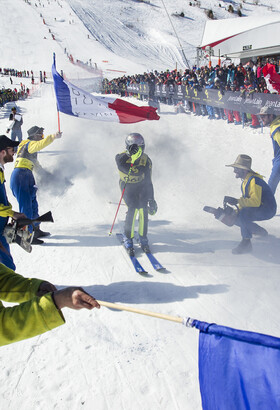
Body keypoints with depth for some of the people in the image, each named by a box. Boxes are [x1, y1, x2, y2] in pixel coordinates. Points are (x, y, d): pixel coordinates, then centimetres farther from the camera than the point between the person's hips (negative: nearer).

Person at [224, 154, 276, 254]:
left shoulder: (254, 180, -23)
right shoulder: (245, 181, 9)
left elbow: (255, 202, -33)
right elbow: (246, 200, 16)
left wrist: (236, 201, -35)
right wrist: (236, 211, 2)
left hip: (268, 210, -10)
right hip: (259, 209, 10)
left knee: (243, 214, -34)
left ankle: (246, 243, -23)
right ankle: (260, 232, 18)